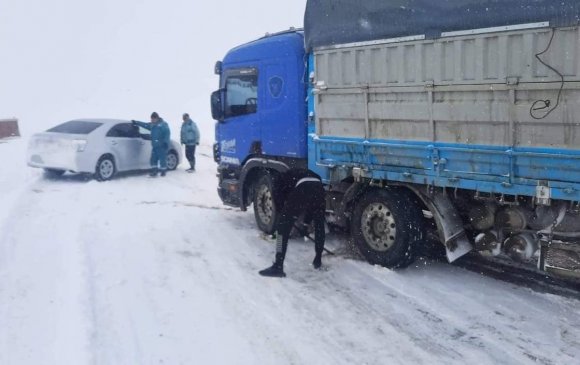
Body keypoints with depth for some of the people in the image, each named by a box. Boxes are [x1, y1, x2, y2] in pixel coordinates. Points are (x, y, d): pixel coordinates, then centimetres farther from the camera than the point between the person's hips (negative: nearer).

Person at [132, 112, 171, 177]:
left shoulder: (163, 124, -5)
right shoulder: (152, 125, 18)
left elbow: (167, 133, -12)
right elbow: (145, 125, 31)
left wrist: (165, 142, -20)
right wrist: (136, 122, 35)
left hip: (162, 146, -8)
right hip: (155, 146, 8)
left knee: (162, 159, -5)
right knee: (153, 159, 5)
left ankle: (163, 171, 5)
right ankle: (154, 172, 9)